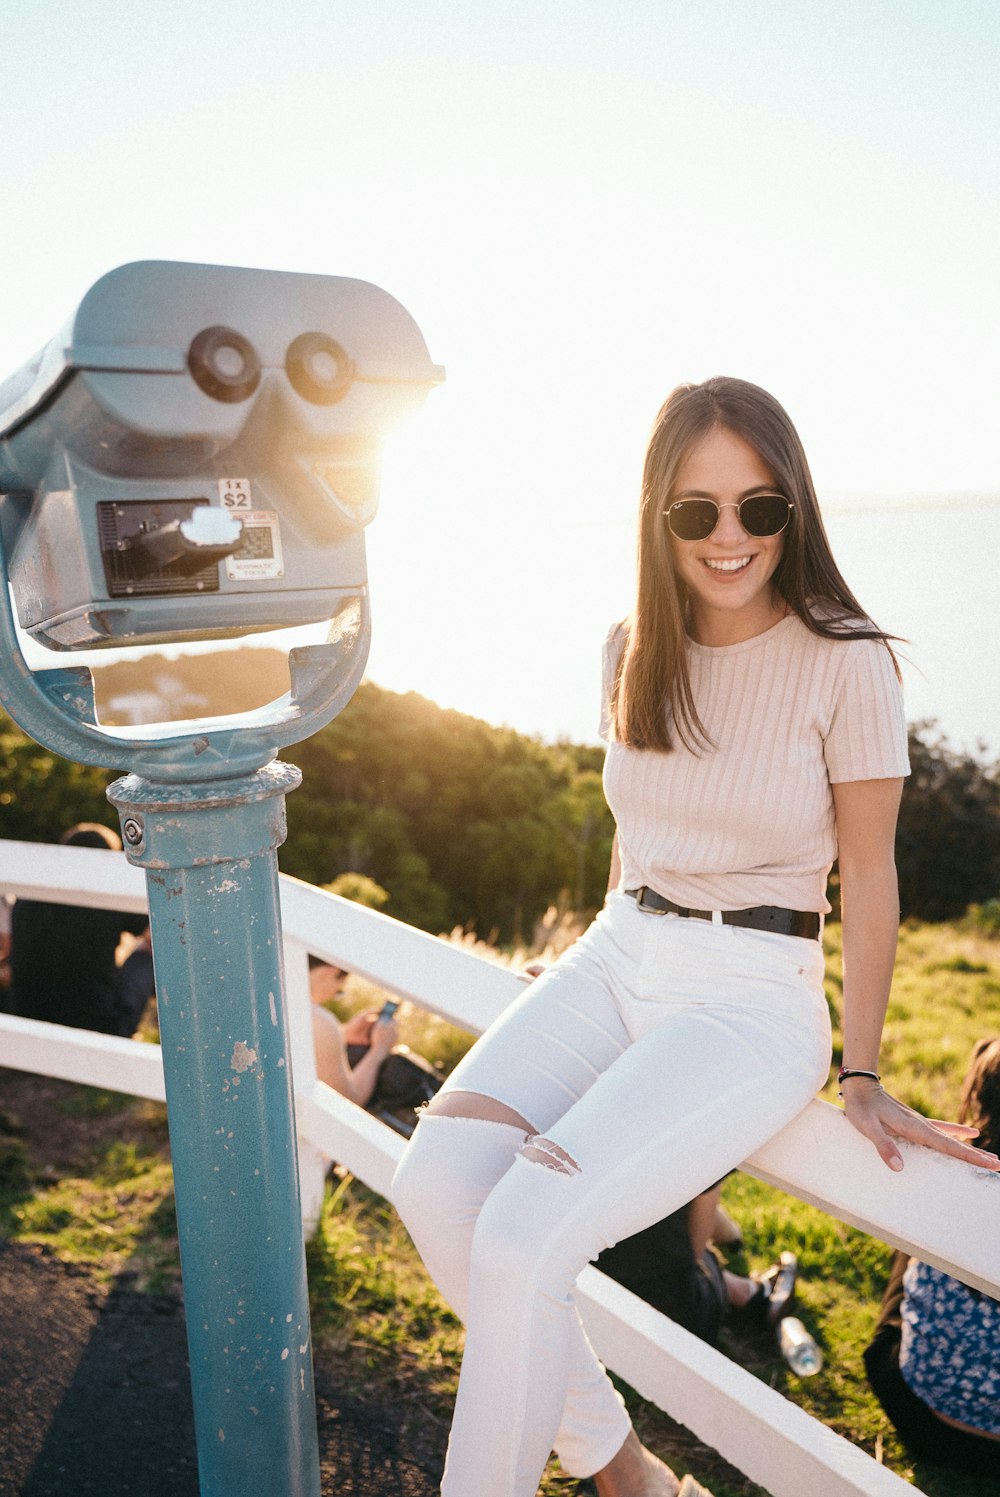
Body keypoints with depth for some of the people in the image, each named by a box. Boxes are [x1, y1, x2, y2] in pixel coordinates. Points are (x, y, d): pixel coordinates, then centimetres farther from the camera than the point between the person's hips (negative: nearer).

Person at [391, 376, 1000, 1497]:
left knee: (521, 1239, -24)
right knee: (434, 1183, -18)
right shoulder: (634, 649, 6)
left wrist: (861, 1078, 1)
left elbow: (869, 877, -4)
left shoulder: (844, 663, -10)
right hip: (616, 960, 5)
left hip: (755, 998, -5)